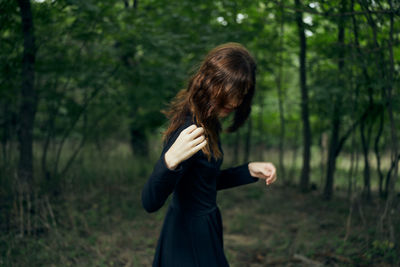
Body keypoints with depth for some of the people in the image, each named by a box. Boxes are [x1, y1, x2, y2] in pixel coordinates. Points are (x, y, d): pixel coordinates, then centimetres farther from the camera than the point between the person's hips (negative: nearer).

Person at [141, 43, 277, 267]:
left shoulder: (208, 124, 2)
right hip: (191, 241, -9)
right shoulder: (189, 129, -25)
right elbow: (151, 202, -30)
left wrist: (250, 170, 4)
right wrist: (171, 160, -47)